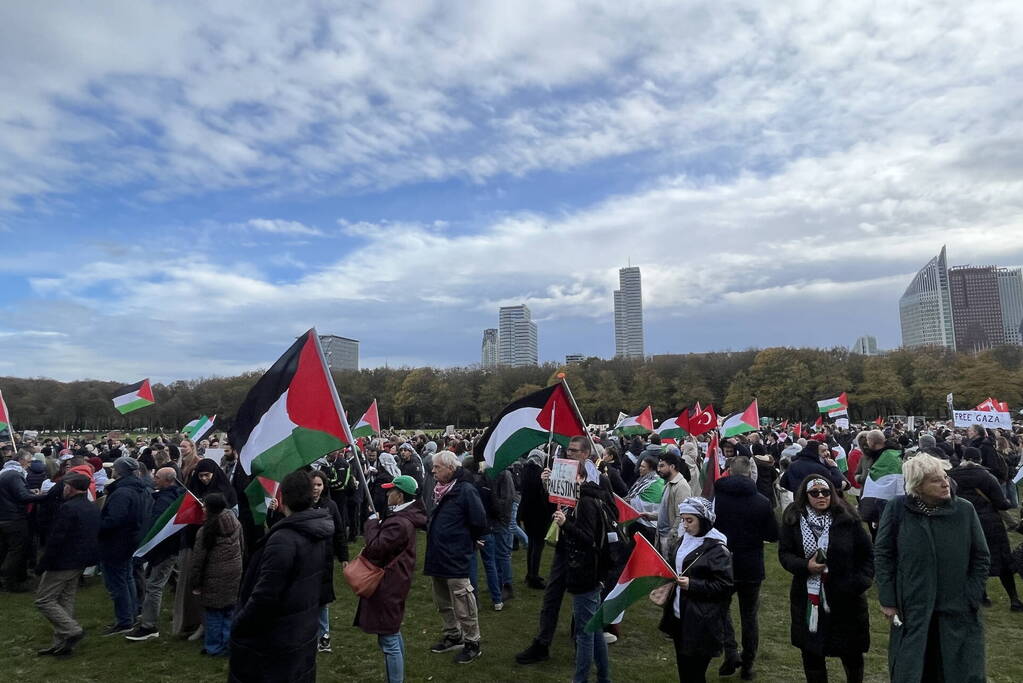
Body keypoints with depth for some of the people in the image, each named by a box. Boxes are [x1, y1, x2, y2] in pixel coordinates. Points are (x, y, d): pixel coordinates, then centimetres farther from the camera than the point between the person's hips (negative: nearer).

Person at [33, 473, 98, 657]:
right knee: (66, 599, 16)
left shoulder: (68, 508, -20)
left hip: (63, 563, -9)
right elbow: (96, 536, 16)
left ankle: (73, 630, -5)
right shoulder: (94, 508, 9)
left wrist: (42, 564, -14)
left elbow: (56, 540, -22)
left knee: (44, 600, 2)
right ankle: (62, 643, 21)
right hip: (81, 562, 9)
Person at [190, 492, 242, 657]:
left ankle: (214, 647, 19)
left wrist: (196, 584, -1)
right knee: (230, 612, 15)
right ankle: (228, 645, 24)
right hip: (235, 575, 5)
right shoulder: (236, 523, 0)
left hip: (214, 578, -5)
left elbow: (198, 560, -11)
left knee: (214, 614, 9)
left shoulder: (205, 531, -15)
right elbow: (242, 547, 12)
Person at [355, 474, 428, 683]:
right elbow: (385, 543, 14)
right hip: (392, 581, 11)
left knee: (388, 639, -2)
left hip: (389, 584, -11)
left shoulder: (400, 523, -27)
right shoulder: (403, 516, 6)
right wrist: (378, 523, 0)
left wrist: (372, 523, -11)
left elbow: (375, 547, -24)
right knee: (393, 632, 24)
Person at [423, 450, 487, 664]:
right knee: (443, 602, 20)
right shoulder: (440, 489, 9)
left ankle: (472, 643, 15)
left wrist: (465, 543, -4)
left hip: (455, 558, -9)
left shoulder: (466, 490, -18)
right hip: (437, 556, 9)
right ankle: (453, 636, 36)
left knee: (462, 603, 0)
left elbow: (479, 523, -17)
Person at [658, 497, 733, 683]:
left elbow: (725, 585, -17)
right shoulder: (684, 540, 8)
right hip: (679, 616, 7)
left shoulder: (717, 549, -15)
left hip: (701, 623, -7)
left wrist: (692, 585, -21)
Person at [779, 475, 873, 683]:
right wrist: (805, 565, -18)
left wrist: (861, 582, -9)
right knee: (811, 653, 11)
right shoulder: (793, 520, -4)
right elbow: (784, 554, -1)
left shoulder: (848, 519, -6)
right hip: (808, 598, 1)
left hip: (846, 597, -1)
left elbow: (867, 554, 1)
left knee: (851, 653, 13)